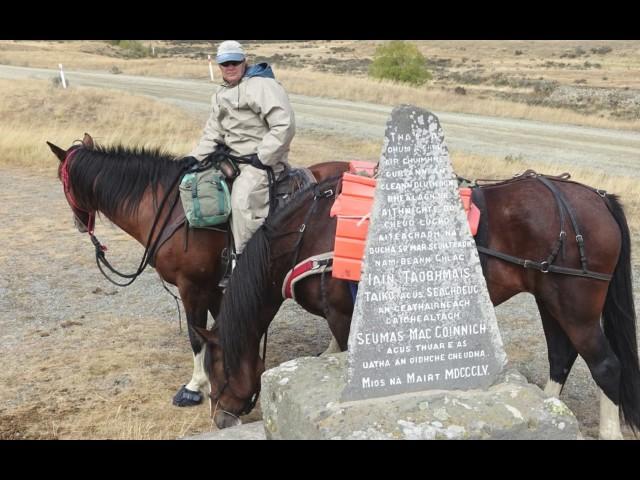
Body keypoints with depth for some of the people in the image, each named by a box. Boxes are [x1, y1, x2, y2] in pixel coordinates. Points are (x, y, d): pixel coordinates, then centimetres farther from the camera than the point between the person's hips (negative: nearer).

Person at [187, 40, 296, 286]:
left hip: (262, 161, -10)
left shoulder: (261, 86, -13)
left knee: (242, 201, -29)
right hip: (233, 158, 10)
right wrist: (193, 160, 2)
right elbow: (212, 134, 17)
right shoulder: (220, 96, 15)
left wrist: (261, 160, -21)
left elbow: (284, 125, -20)